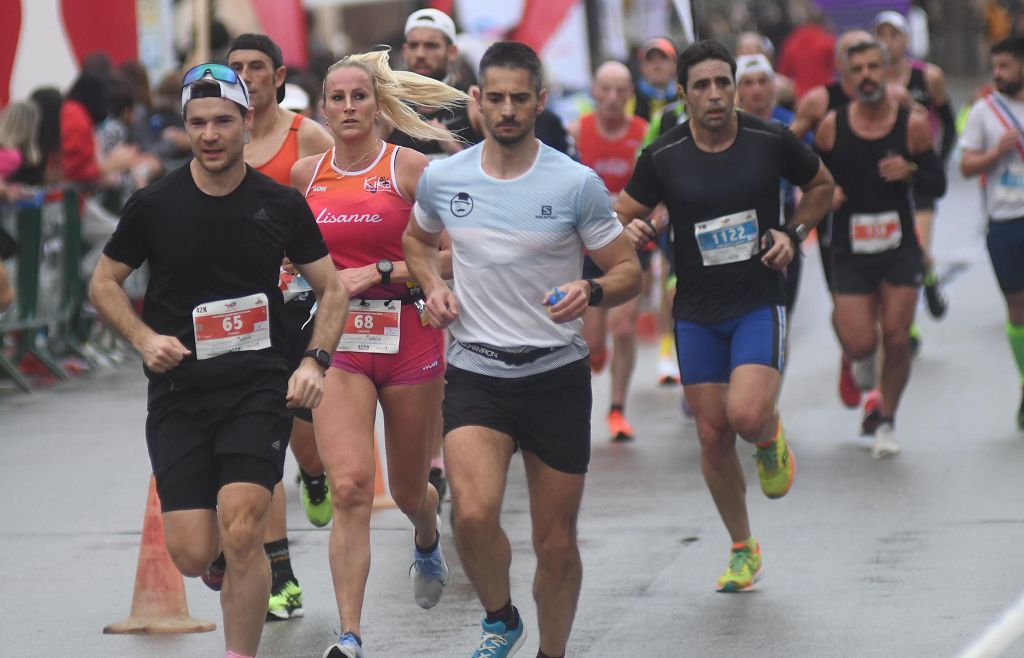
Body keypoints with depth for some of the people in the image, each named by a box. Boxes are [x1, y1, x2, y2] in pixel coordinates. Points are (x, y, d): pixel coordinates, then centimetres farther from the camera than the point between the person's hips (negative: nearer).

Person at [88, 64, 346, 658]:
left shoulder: (281, 205, 1)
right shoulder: (154, 206, 0)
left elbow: (332, 289, 11)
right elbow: (104, 282, 11)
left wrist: (316, 360, -4)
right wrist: (144, 338, -6)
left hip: (260, 386, -1)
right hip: (179, 392, 1)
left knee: (241, 534, -18)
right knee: (192, 555, -5)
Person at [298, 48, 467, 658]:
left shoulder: (409, 167, -4)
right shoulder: (306, 174, 5)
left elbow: (448, 257, -7)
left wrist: (375, 273, -14)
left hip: (407, 335, -1)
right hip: (337, 340, 1)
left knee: (408, 490, 15)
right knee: (349, 487, -16)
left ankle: (428, 539, 53)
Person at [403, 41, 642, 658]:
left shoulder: (577, 184, -7)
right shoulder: (442, 178, 1)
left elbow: (629, 272, -1)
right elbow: (418, 239, 23)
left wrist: (591, 292, -22)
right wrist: (433, 286, 2)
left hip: (557, 375, 0)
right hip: (475, 375, 1)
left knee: (557, 544, 5)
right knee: (474, 514, -22)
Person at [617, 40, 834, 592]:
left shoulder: (771, 142, -6)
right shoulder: (662, 157, -6)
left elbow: (821, 185, 12)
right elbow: (621, 215, 4)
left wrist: (794, 234, -3)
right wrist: (631, 231, -19)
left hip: (760, 303, -2)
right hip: (696, 313, 2)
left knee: (747, 416, -23)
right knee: (713, 436, 4)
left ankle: (771, 440, 16)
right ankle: (742, 549, 24)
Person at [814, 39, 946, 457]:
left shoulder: (913, 125, -5)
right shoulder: (832, 126, -4)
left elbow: (938, 185, 1)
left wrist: (911, 171, -19)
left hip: (899, 249, 0)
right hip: (850, 252, 0)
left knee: (896, 339, -3)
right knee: (859, 344, -8)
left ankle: (885, 421, 17)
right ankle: (862, 361, 31)